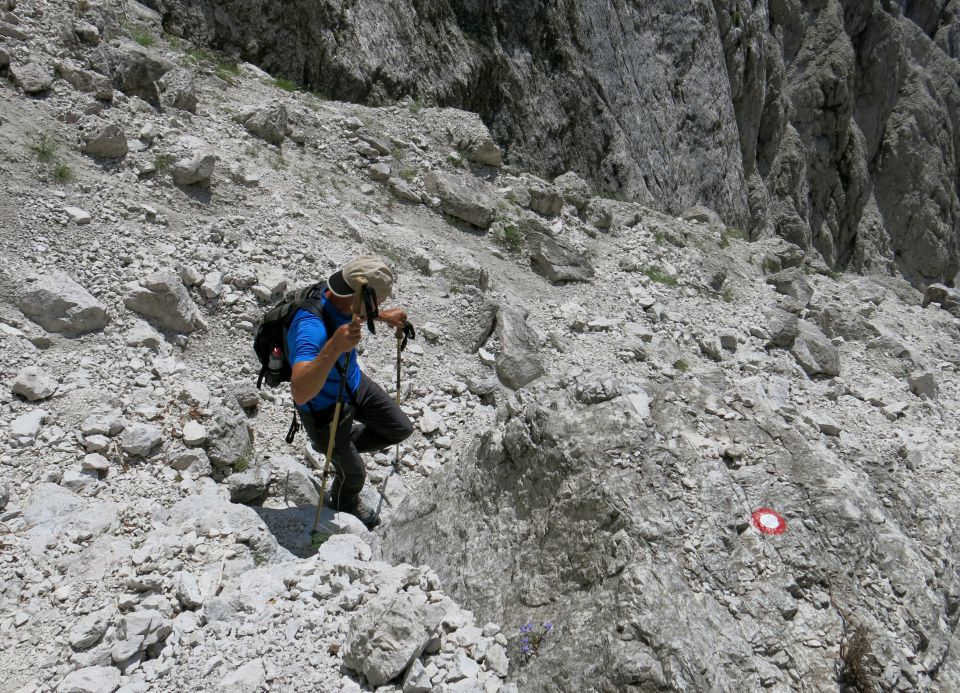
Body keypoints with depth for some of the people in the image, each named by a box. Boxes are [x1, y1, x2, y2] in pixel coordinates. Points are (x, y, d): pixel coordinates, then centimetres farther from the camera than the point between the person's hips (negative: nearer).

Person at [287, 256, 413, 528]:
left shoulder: (336, 295, -18)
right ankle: (345, 504, 50)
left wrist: (384, 317, 14)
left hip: (355, 383, 7)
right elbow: (300, 393, -55)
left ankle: (345, 445, 39)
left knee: (400, 428, 15)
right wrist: (334, 347, -64)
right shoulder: (311, 328, -43)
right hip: (325, 409, -7)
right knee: (353, 473, 13)